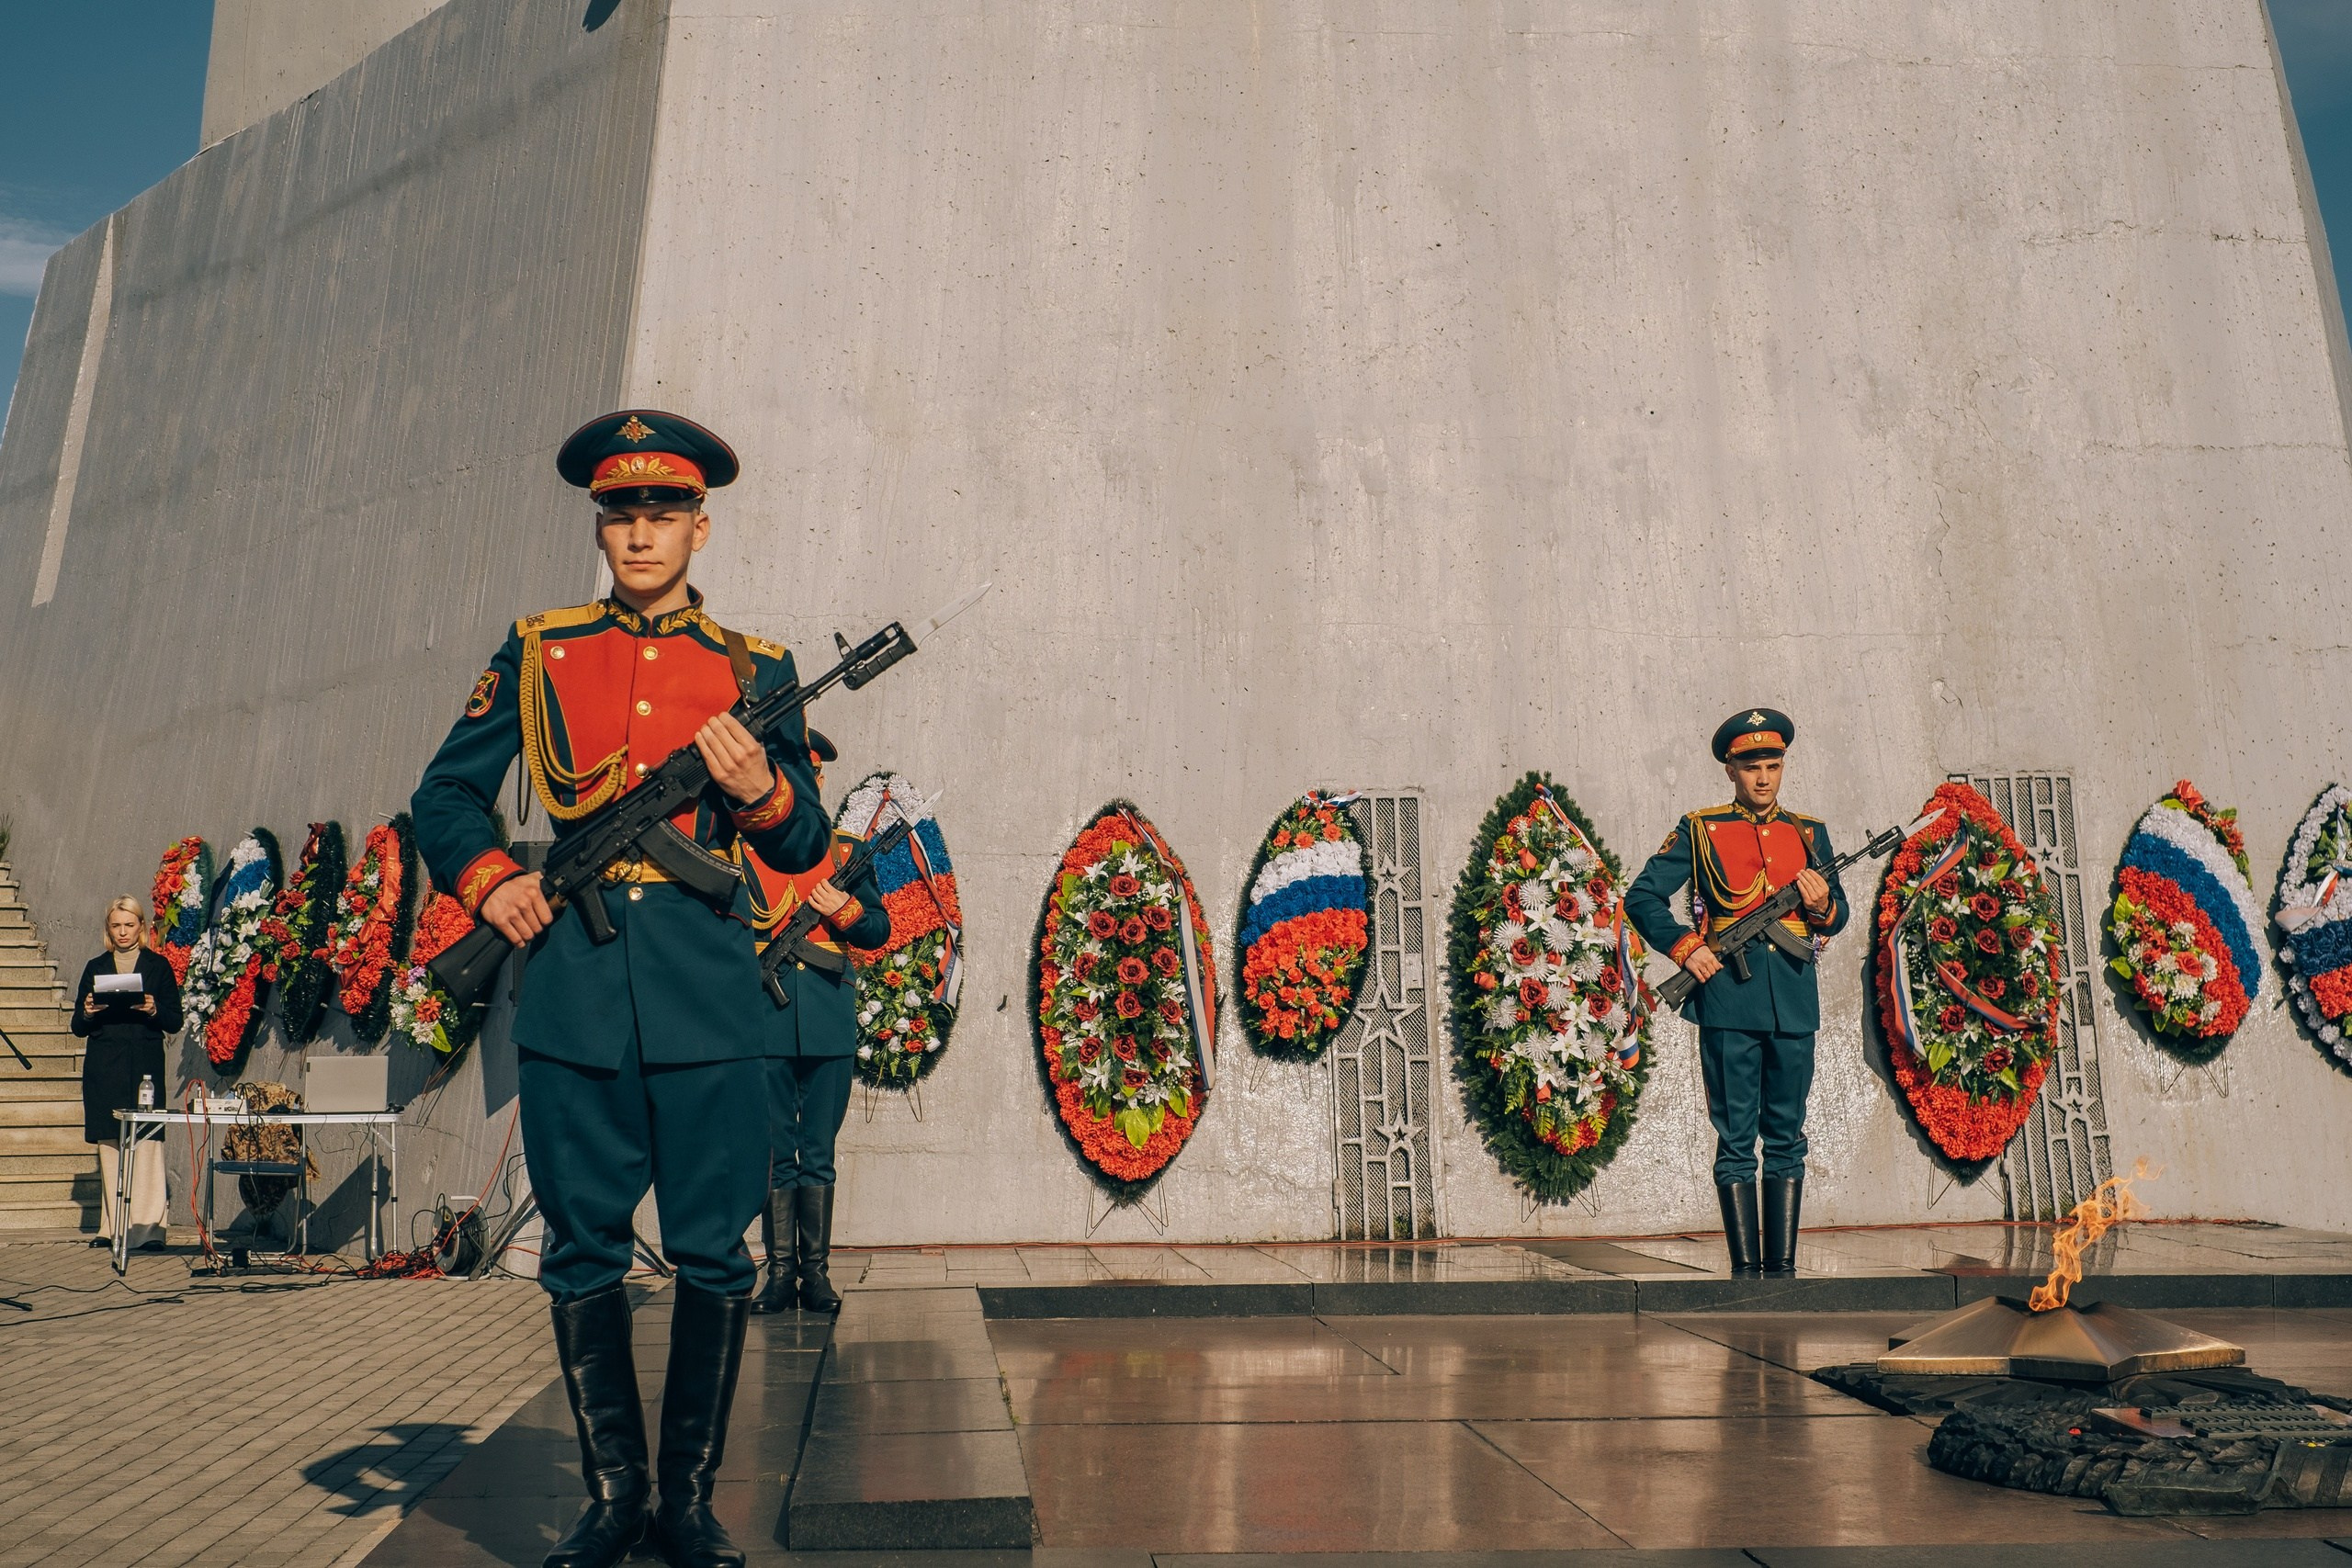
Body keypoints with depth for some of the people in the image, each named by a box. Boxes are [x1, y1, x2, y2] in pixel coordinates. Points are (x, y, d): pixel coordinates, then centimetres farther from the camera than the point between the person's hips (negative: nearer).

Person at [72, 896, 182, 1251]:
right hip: (104, 1067, 3)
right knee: (109, 1144, 1)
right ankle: (112, 1227, 8)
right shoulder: (95, 967, 14)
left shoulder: (158, 965, 9)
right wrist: (87, 1013, -8)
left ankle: (148, 1228, -13)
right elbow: (78, 1027, 14)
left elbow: (175, 1022, 6)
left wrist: (154, 1010, -14)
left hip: (145, 1065, -2)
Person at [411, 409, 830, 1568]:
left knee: (713, 1256, 3)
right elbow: (444, 798, 16)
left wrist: (761, 790, -13)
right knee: (581, 1254, 7)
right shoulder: (537, 652, 11)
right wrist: (491, 884, -2)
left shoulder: (754, 671, 9)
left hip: (711, 991, -1)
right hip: (573, 991, 1)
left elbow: (806, 847, 8)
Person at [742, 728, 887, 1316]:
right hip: (765, 1017, -1)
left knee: (818, 1153, 5)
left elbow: (879, 928, 12)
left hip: (829, 1018, 1)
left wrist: (844, 912, -7)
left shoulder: (846, 849, 14)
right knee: (775, 1152, 4)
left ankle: (816, 1273, 11)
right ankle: (781, 1271, 12)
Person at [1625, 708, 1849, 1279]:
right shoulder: (1699, 830, 4)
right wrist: (1686, 948, -9)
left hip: (1794, 1001, 3)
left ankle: (1783, 1267, 15)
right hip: (1728, 1001, -3)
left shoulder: (1809, 832, 15)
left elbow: (1837, 917, 19)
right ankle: (1746, 1268, 6)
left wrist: (1821, 905, -4)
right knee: (1736, 1140, 0)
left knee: (1786, 1138, 8)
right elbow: (1642, 897, 2)